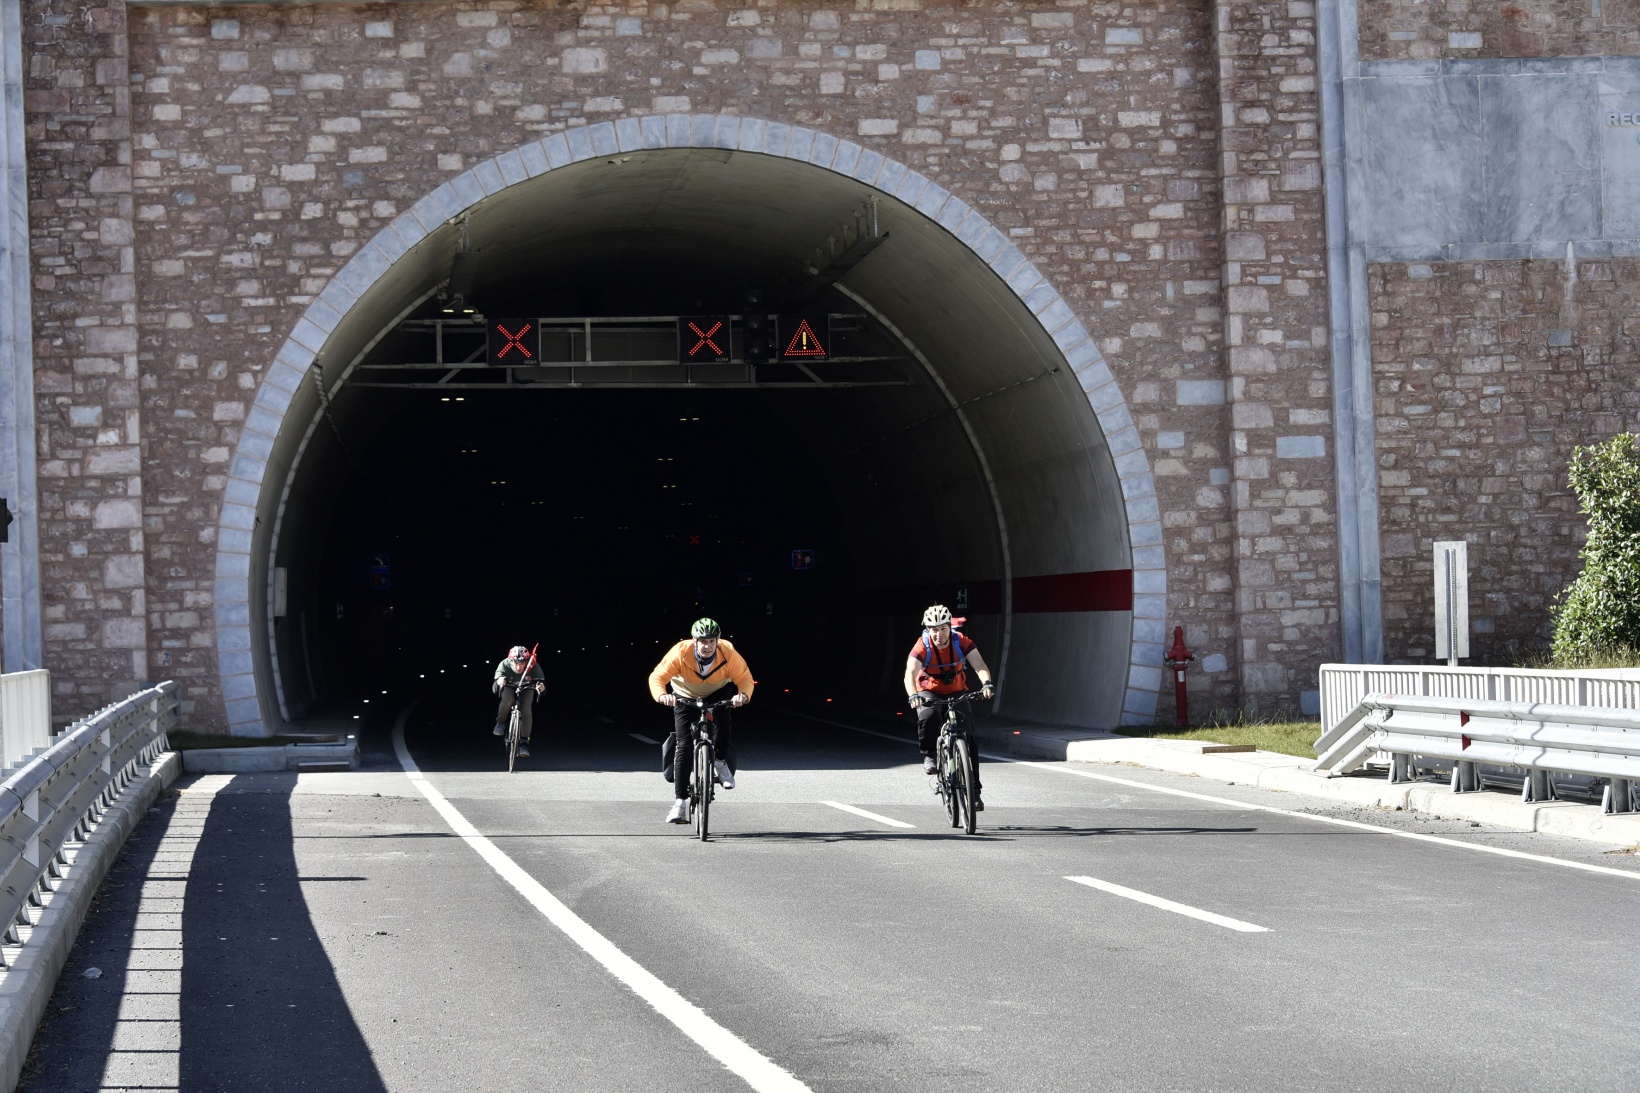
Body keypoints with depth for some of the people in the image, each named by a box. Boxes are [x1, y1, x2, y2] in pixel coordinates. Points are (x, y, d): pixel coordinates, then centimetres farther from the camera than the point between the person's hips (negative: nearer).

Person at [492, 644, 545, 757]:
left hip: (526, 688, 0)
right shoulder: (504, 665, -35)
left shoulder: (534, 667, -35)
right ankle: (501, 723, -3)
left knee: (526, 710, -21)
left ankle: (524, 742, -12)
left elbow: (540, 680, -38)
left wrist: (541, 687, -63)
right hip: (509, 687, 0)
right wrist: (498, 682, -61)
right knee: (507, 700, -31)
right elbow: (494, 689, -37)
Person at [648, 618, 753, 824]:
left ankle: (723, 763, 5)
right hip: (685, 696, -1)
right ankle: (680, 802, -11)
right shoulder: (680, 653, -32)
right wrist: (662, 695, -50)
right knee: (683, 745, -13)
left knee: (725, 724, -28)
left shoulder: (728, 654, -28)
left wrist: (743, 695, -44)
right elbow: (657, 677, -29)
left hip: (717, 695, 1)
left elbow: (745, 678, -22)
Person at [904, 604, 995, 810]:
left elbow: (979, 665, -29)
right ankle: (929, 755, -8)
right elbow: (910, 673, -36)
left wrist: (986, 683, -50)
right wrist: (913, 695, -55)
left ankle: (974, 790, -3)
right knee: (928, 717, -36)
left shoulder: (961, 641, -19)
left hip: (956, 692, 2)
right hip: (929, 692, -2)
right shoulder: (923, 646, -24)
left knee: (968, 737, -10)